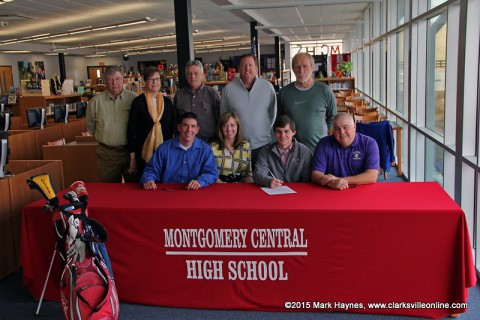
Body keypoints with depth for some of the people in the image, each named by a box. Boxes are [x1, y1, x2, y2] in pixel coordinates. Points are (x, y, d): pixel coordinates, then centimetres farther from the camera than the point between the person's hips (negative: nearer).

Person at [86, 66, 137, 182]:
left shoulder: (133, 98, -5)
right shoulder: (96, 101, 1)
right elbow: (90, 126, 13)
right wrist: (103, 138, 12)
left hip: (130, 150, -1)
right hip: (107, 153, 1)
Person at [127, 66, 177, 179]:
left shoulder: (167, 102, 9)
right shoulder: (138, 102, -2)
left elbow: (174, 127, 13)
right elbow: (131, 129, -2)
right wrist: (132, 156, -5)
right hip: (144, 151, -3)